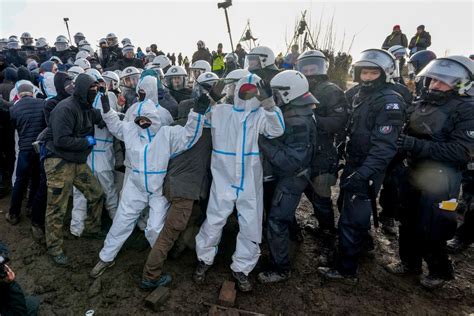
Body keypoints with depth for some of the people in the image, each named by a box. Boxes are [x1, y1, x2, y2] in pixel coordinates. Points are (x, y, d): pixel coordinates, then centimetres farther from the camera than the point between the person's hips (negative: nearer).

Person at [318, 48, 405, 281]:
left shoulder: (390, 102, -16)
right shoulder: (360, 96, 12)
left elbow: (384, 146, -25)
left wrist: (363, 174, -34)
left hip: (367, 170, -9)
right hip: (353, 164, 9)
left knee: (351, 219, -3)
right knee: (349, 208, 24)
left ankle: (346, 269, 12)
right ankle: (363, 242, 47)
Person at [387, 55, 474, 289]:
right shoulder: (423, 104, 8)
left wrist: (417, 145, -27)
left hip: (440, 178, -6)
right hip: (414, 172, 7)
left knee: (430, 230, 2)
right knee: (408, 222, 16)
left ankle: (440, 271, 29)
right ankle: (410, 262, 37)